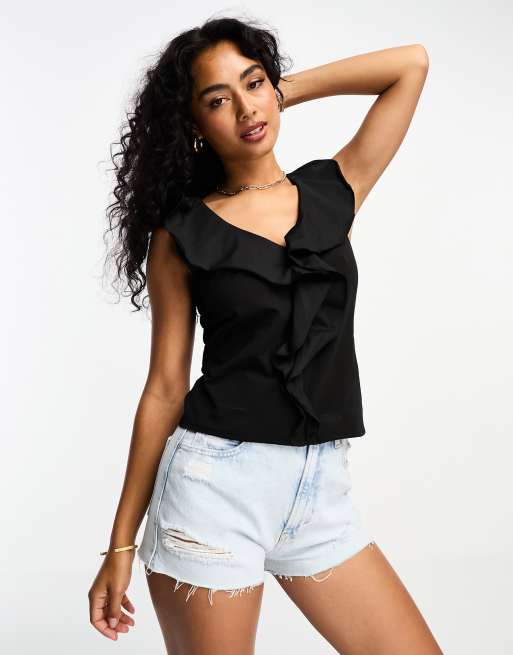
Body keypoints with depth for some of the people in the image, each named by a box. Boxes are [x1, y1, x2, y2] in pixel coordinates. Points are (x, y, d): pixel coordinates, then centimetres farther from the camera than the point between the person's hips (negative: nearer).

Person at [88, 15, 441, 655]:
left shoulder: (333, 191, 8)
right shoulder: (181, 235, 0)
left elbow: (411, 64, 9)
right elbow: (165, 388, 1)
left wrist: (285, 90, 12)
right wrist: (121, 542, 1)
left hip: (321, 489, 3)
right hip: (215, 480, -3)